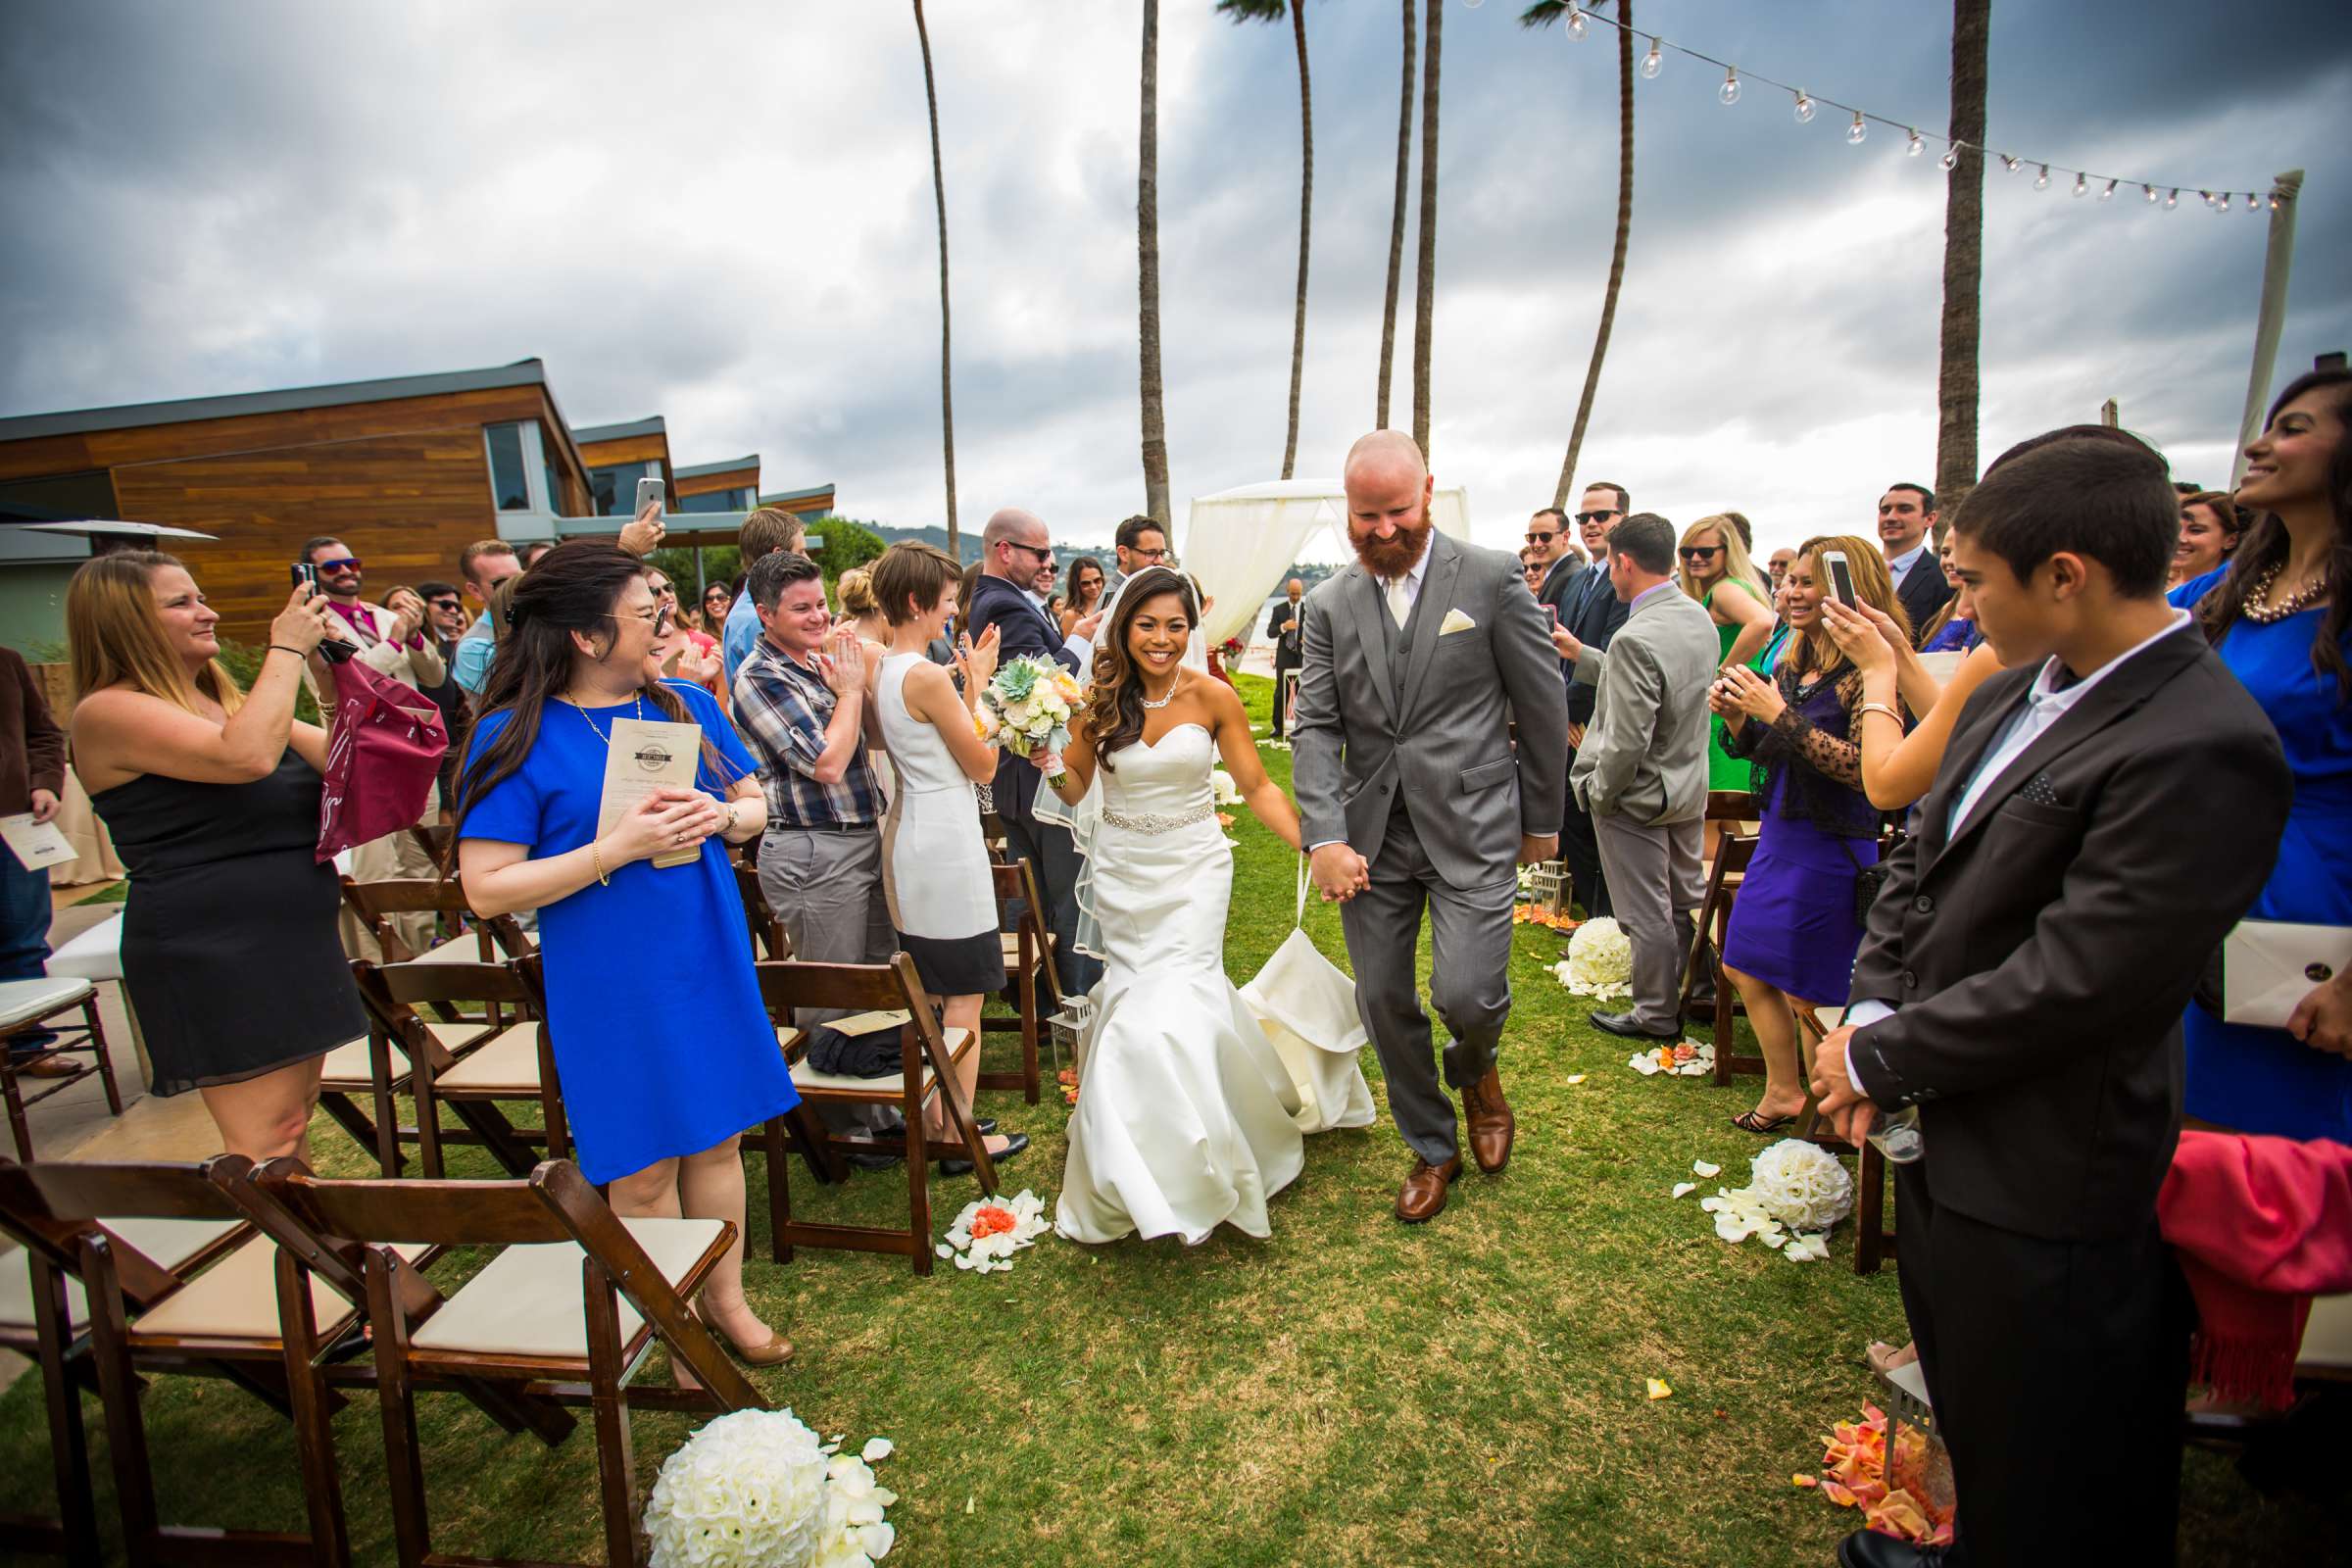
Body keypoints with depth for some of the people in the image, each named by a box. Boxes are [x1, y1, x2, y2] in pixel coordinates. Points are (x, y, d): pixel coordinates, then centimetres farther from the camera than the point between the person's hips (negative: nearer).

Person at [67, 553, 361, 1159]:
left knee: (296, 1120, 16)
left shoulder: (226, 700, 14)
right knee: (263, 1148, -7)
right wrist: (286, 649, -18)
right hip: (216, 962, -8)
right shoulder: (108, 712, -11)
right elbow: (247, 757, -29)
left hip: (289, 945, 9)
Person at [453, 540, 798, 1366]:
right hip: (610, 987, -4)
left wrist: (724, 816, -12)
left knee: (717, 1139, 16)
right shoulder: (516, 738, -11)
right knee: (644, 1172, 9)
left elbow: (755, 803, 12)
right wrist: (618, 847, -24)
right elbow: (487, 889, -14)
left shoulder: (689, 706, 3)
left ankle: (726, 1297, 37)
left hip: (709, 962, 4)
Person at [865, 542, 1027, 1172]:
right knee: (964, 996, 3)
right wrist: (979, 683, -5)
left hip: (907, 835, 10)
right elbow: (983, 766, -12)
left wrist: (967, 685, 10)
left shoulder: (878, 672, 7)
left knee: (927, 990, 19)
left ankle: (932, 1118, 32)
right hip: (947, 842, -10)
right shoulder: (927, 677, -20)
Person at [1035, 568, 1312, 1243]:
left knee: (1174, 1005, -10)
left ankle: (1183, 1177, 13)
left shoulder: (1214, 698, -7)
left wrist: (1314, 847, -13)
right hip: (1121, 874, 2)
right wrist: (1048, 761, -17)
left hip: (1193, 870, -2)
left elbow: (1258, 787, -3)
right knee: (1134, 1003, 8)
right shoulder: (1100, 700, -3)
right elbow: (1074, 789, 4)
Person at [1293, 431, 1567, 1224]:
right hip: (1370, 833, 4)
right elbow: (1315, 726, 0)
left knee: (1465, 994, -12)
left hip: (1471, 827, -3)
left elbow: (1542, 707, 2)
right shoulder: (1330, 604, 5)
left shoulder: (1491, 578, -3)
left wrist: (1542, 820, 6)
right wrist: (1324, 837, -12)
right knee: (1383, 1002, 9)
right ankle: (1432, 1149, 33)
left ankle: (1476, 1070, 28)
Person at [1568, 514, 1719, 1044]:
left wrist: (1598, 791, -11)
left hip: (1638, 796, -8)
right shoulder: (1700, 618, -1)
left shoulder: (1636, 639, -28)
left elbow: (1628, 741, -28)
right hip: (1689, 784, 8)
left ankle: (1657, 1015, 23)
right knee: (1685, 900, 22)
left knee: (1647, 916, 8)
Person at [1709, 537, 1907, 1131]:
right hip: (1777, 837, 8)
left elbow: (1863, 766, -25)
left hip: (1832, 848, -8)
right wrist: (1737, 716, -4)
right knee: (1746, 969, 15)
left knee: (1810, 993, 5)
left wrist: (1779, 714, -24)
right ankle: (1782, 1093, 33)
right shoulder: (1793, 664, 7)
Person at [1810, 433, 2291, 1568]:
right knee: (1961, 1397, 32)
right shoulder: (2011, 693, 3)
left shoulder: (2205, 750, -25)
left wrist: (1876, 1056, -16)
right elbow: (1919, 864, 7)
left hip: (2040, 1181, -8)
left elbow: (2070, 984, -26)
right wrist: (1872, 1013, -6)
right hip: (1941, 1131, 9)